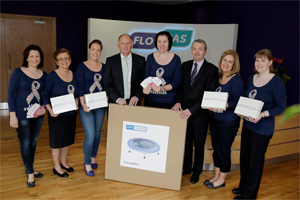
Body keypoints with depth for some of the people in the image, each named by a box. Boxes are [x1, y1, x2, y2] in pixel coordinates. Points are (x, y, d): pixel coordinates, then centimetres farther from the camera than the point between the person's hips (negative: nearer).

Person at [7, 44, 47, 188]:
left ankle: (29, 168, 33)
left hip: (38, 114, 4)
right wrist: (12, 115, -12)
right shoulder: (18, 72, -7)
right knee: (25, 144, 2)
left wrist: (44, 107, -5)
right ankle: (30, 174, 17)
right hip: (22, 115, -4)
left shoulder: (43, 75, 5)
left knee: (33, 142, 14)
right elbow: (11, 94, -7)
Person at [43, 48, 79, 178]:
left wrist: (77, 100, -8)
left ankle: (63, 162, 37)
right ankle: (56, 167, 25)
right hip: (57, 115, -5)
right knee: (57, 140, 7)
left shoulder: (74, 75, 3)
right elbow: (45, 95, -10)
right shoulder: (52, 76, -13)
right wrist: (50, 110, -25)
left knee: (68, 138, 17)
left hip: (71, 114, 5)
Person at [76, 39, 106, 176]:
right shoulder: (81, 67, -2)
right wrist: (83, 103, -20)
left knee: (97, 133, 13)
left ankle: (93, 158, 33)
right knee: (90, 135, -8)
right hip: (86, 106, -4)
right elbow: (80, 87, -8)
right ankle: (87, 164, 12)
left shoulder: (104, 67, 8)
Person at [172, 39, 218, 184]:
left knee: (199, 145, 13)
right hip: (184, 111, 4)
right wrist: (179, 102, -10)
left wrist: (192, 110, -21)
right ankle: (186, 168, 34)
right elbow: (181, 86, 8)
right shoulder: (185, 65, 6)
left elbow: (209, 94, -15)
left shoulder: (211, 69, -9)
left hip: (200, 114, -3)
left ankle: (196, 171, 32)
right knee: (186, 143, 15)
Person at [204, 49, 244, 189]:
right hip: (215, 118, 6)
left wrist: (223, 105, -31)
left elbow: (237, 102, -16)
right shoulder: (217, 77, 7)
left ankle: (221, 179, 24)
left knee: (224, 149, 5)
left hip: (229, 121, -6)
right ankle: (216, 176, 32)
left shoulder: (236, 80, -12)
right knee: (216, 148, 15)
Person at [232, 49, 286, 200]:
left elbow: (281, 107, -12)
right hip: (247, 124, 6)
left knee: (255, 161, 8)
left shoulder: (276, 82, -14)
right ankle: (243, 186, 37)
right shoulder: (251, 79, 5)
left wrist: (262, 114, -27)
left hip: (262, 129, -6)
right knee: (244, 158, 16)